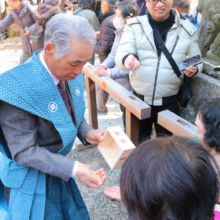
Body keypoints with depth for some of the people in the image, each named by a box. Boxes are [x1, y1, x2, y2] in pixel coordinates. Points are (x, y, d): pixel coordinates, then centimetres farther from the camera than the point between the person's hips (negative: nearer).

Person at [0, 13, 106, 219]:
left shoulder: (70, 74, -9)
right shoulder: (19, 87, -30)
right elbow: (24, 152, -25)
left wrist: (86, 132, -11)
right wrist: (74, 168, -30)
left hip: (57, 171, 7)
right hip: (31, 179, -6)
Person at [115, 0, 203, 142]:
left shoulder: (187, 29, 0)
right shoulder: (134, 26, -2)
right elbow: (121, 54, -14)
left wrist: (193, 69, -17)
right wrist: (128, 59, -39)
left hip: (168, 103, 0)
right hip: (138, 98, 0)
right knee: (137, 143, 18)